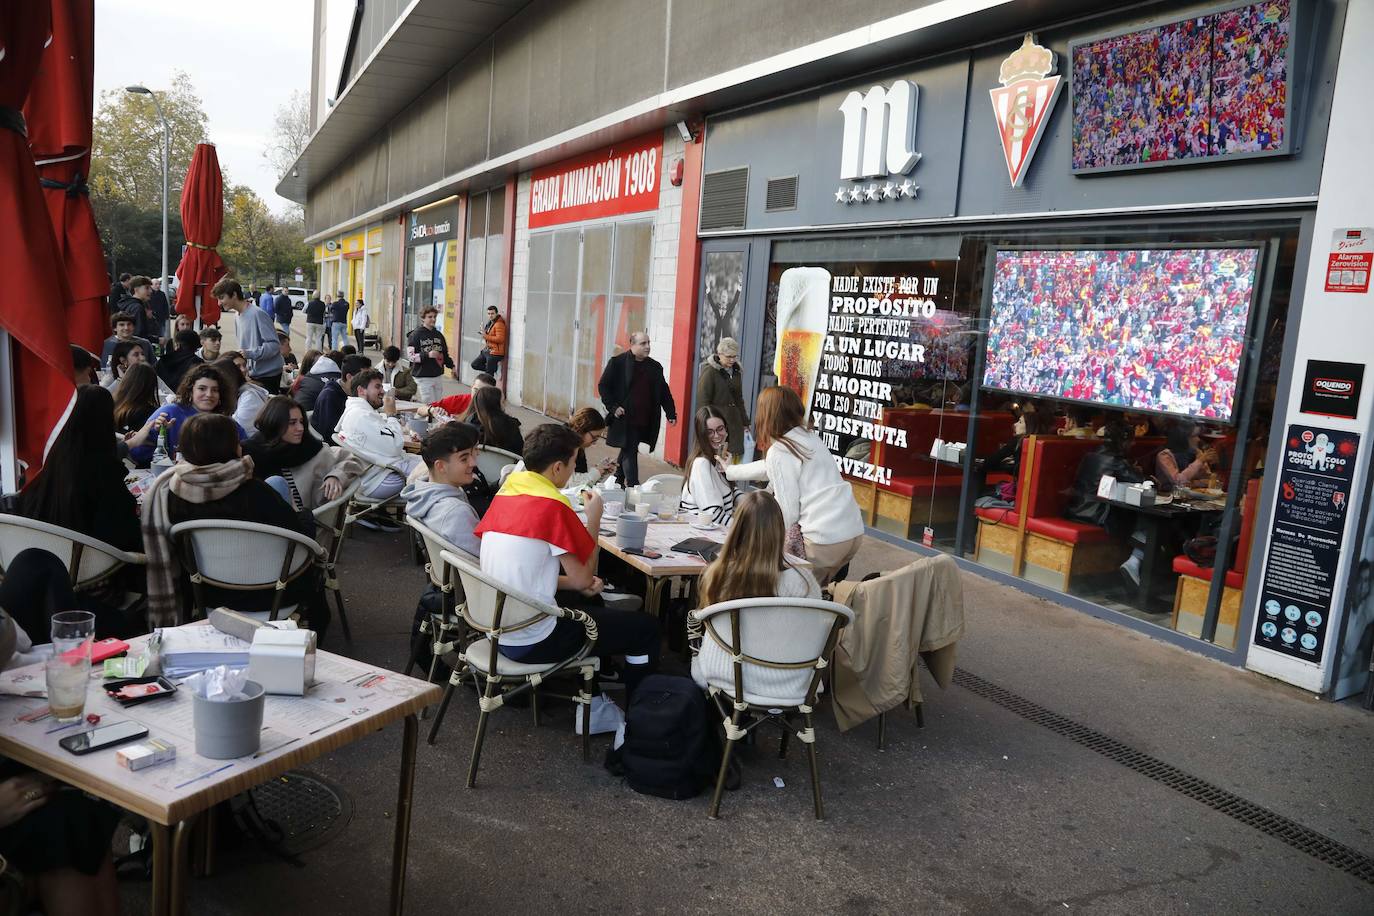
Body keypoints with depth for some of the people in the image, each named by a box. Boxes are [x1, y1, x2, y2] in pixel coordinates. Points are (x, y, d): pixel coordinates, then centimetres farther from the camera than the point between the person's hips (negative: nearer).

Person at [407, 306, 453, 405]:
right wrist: (428, 355, -22)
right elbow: (410, 356, -11)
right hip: (423, 377, -5)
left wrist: (451, 365, 7)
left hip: (437, 375, 5)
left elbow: (445, 353, 20)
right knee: (429, 405, -7)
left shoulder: (438, 334, 11)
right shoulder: (415, 335, -6)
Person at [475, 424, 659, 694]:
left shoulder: (504, 493, 4)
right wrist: (594, 518, -3)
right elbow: (583, 578, -12)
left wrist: (581, 585, 6)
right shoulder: (553, 507, -20)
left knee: (590, 599, 33)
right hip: (531, 644, -9)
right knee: (646, 627, 4)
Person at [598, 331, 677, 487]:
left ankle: (617, 483, 31)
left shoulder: (655, 367, 11)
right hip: (625, 420, -5)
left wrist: (671, 414, 7)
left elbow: (664, 392, 15)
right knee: (630, 452, -7)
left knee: (627, 451, 16)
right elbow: (603, 386, -1)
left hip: (645, 422, 5)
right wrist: (613, 407, -10)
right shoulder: (617, 362, -3)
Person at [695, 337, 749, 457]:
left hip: (734, 423, 7)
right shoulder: (709, 371, -7)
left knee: (734, 457, 2)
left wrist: (745, 423, 20)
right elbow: (703, 401, -8)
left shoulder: (735, 371, 14)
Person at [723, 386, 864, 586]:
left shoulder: (779, 451, -10)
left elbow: (787, 510, -11)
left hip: (826, 538, -8)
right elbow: (770, 468, 31)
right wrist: (730, 470, 44)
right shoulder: (809, 436, 15)